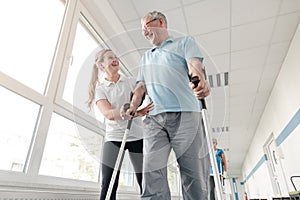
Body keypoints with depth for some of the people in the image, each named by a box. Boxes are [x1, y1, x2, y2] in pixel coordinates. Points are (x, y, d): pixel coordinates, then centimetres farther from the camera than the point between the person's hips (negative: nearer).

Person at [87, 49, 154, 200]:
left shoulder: (132, 82, 10)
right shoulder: (100, 88, 3)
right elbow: (109, 114, -14)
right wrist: (136, 112, -28)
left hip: (137, 136, 2)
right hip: (113, 138, -1)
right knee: (108, 186, -3)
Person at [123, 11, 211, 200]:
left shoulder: (185, 42, 18)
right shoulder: (146, 57, 32)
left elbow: (194, 65, -2)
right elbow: (141, 86, 24)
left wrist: (199, 82, -25)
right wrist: (133, 107, 6)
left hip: (185, 114, -3)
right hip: (154, 118, 4)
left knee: (194, 175, -4)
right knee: (152, 173, -6)